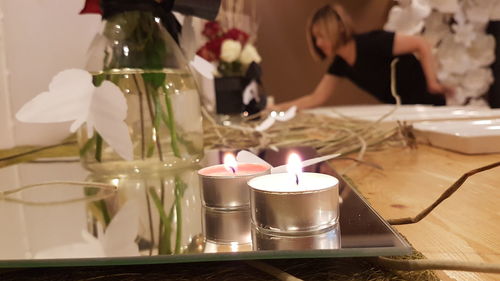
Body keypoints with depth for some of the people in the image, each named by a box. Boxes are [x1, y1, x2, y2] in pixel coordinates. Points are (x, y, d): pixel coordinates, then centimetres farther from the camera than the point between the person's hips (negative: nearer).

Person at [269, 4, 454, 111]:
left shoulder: (372, 43, -25)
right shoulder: (340, 63, -2)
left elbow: (421, 44, -21)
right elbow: (316, 99, -4)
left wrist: (432, 83, -21)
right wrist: (278, 108, -11)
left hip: (427, 104, -7)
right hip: (400, 109, 7)